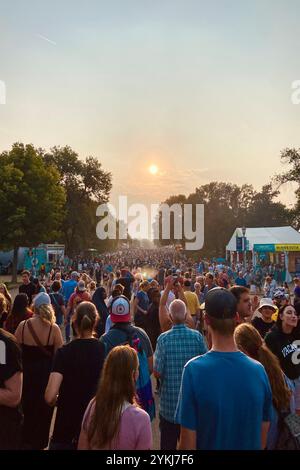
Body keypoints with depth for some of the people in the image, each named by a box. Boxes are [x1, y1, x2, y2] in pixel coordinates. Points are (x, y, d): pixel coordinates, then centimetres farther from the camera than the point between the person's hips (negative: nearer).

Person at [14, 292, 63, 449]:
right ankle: (40, 441, 36)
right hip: (46, 373, -1)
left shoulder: (22, 325, -16)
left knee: (27, 406, 26)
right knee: (44, 407, 21)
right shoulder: (54, 328, -20)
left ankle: (27, 440, 44)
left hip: (26, 373, 2)